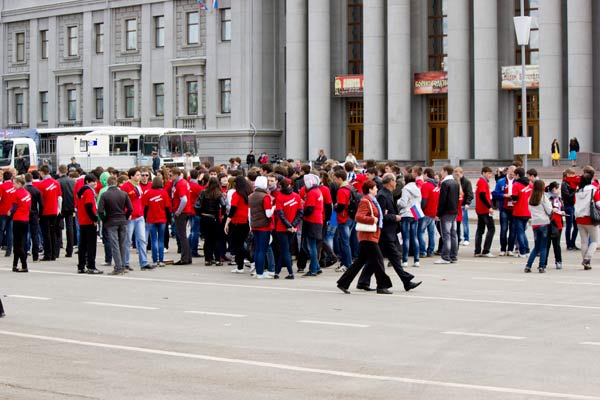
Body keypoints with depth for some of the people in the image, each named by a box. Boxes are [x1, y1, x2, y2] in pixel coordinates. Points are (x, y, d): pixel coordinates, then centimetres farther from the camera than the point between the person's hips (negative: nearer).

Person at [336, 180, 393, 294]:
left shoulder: (371, 201, 18)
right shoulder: (365, 201, -14)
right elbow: (359, 217, -26)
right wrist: (373, 220, -21)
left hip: (371, 236, 10)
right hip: (368, 236, -10)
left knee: (360, 261, 11)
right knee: (377, 259, -6)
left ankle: (343, 283, 14)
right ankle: (382, 286, -1)